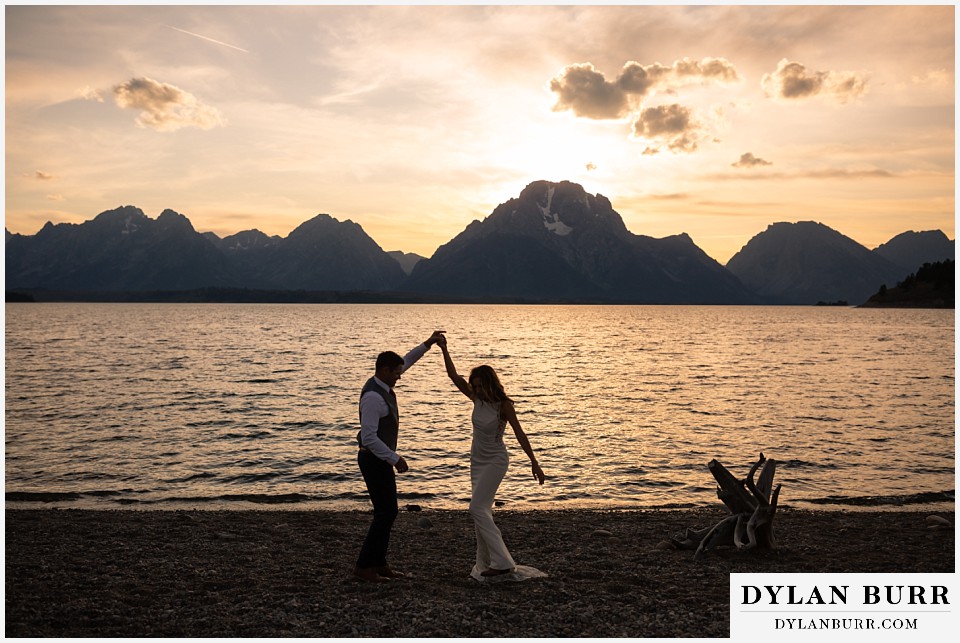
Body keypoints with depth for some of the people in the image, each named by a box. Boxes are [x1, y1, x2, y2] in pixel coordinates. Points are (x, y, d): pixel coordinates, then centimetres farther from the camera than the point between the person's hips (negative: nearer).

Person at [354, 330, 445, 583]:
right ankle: (364, 566, -1)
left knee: (386, 511, 11)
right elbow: (369, 438, -29)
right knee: (387, 512, -7)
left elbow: (405, 362, 20)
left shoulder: (381, 385, 4)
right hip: (374, 460, -10)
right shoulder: (373, 397, -26)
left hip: (380, 459, 10)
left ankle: (378, 564, 16)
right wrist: (395, 458, -26)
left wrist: (428, 343, 12)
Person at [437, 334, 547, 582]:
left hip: (495, 461, -7)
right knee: (482, 511, 10)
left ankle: (502, 562, -14)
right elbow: (454, 376, -1)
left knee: (477, 508, -16)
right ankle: (487, 562, 18)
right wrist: (444, 350, -9)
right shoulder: (477, 398, 0)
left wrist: (534, 463, -16)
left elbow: (519, 434, -15)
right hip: (477, 461, 8)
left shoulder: (504, 405, -17)